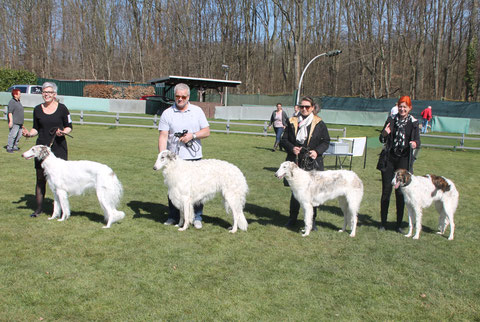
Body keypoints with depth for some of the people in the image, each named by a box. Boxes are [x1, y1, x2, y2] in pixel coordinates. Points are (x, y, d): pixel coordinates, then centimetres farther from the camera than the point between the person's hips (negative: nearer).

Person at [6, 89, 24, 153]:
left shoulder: (18, 101, 19)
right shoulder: (12, 102, -9)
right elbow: (10, 112, -16)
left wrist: (22, 123, 26)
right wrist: (11, 121, -22)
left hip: (19, 122, 9)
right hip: (14, 123, -9)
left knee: (19, 135, 10)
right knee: (13, 135, -11)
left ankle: (15, 147, 19)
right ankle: (9, 148, -7)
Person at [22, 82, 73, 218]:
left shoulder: (62, 108, -1)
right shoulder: (37, 109, 8)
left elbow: (69, 126, 5)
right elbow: (36, 128, 14)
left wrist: (63, 132, -15)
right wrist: (29, 133, -6)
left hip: (58, 147, -2)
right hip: (42, 146, 3)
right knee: (40, 178, 5)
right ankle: (39, 207, 17)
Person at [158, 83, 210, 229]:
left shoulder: (197, 111, 8)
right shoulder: (167, 113, 4)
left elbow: (207, 131, 8)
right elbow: (163, 136, -3)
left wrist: (192, 135, -10)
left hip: (194, 157, 0)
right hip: (174, 158, 0)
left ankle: (197, 217, 12)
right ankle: (173, 216, 20)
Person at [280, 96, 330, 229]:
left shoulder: (319, 124, 3)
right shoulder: (292, 122, 8)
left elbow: (326, 141, 6)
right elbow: (284, 139, 10)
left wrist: (317, 151, -11)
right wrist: (291, 148, -9)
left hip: (312, 163, -1)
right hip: (295, 162, 1)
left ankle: (312, 220, 16)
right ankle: (292, 218, 22)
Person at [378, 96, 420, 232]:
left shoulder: (413, 123, 3)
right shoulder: (391, 120, 5)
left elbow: (418, 141, 3)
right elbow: (382, 140, 6)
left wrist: (415, 144, -21)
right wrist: (384, 133, -16)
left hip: (404, 160, -1)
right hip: (389, 158, 1)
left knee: (400, 192, 1)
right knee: (386, 190, 3)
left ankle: (399, 224, 11)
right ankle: (383, 222, 13)